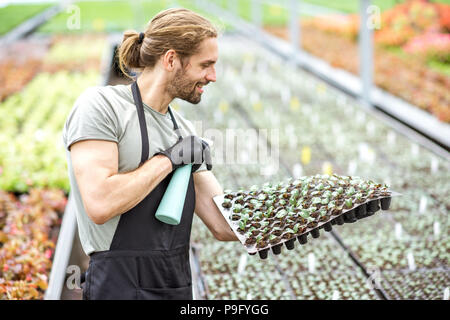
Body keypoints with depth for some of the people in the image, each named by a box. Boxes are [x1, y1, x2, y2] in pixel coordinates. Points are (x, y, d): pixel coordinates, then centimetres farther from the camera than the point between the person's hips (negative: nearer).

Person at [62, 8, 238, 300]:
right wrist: (169, 159, -12)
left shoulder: (185, 131, 12)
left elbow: (223, 226, 9)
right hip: (122, 287, -7)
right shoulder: (101, 104, -8)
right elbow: (100, 205, -22)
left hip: (179, 286, 7)